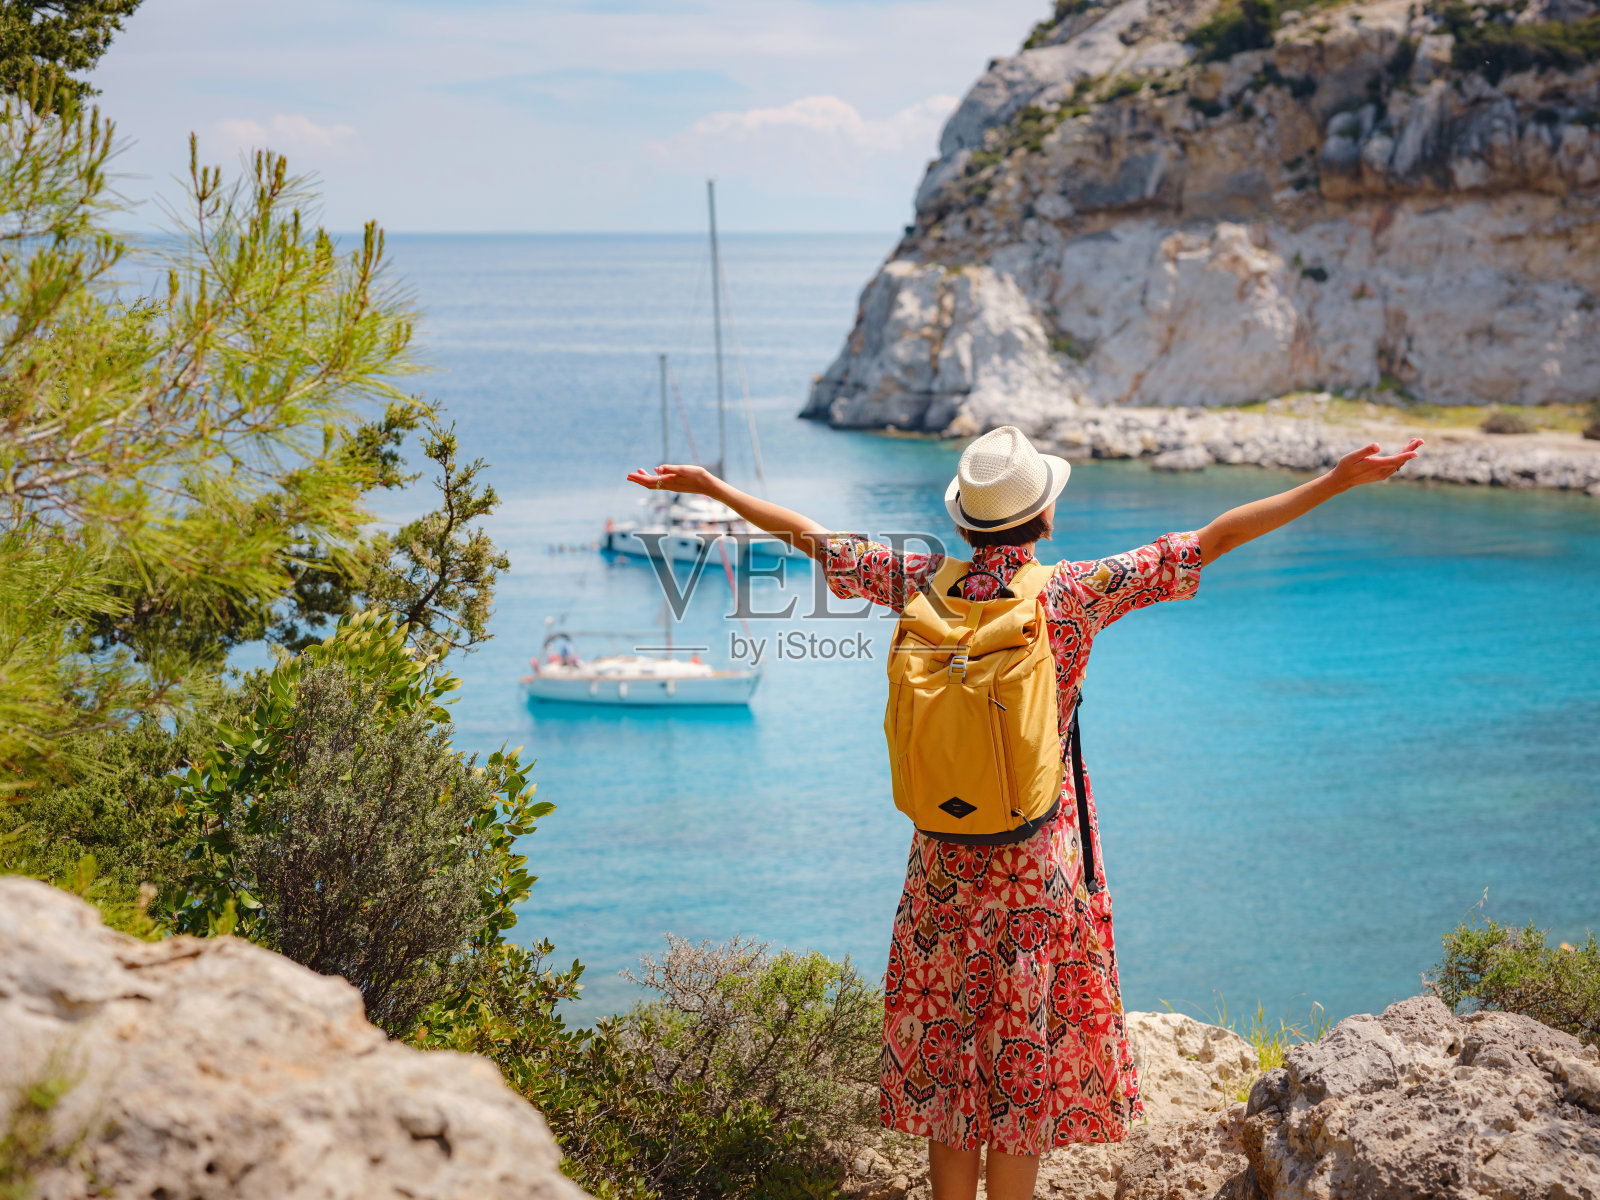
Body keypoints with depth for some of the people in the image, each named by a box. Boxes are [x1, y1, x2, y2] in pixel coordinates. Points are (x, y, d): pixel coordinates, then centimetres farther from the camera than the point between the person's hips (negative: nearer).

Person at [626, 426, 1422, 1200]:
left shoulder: (923, 585, -6)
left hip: (944, 858, 3)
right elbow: (1214, 540, -12)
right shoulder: (1078, 593, -14)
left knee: (945, 1040, 14)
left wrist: (711, 487, 18)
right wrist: (1337, 482, -8)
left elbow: (809, 536, 5)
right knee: (1028, 1047, 8)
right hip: (1043, 862, -3)